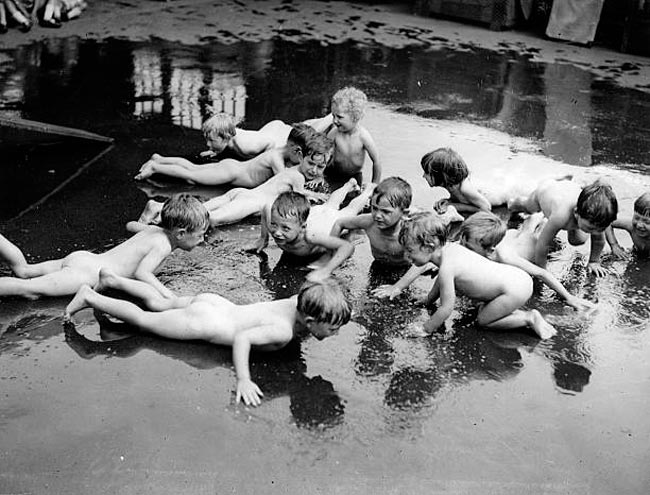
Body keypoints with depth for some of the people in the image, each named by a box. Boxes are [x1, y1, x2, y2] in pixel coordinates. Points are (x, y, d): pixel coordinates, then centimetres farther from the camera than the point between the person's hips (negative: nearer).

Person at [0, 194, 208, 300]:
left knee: (23, 269, 17)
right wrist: (168, 295, -31)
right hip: (85, 273, -9)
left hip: (81, 257, 9)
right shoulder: (163, 245, -15)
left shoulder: (153, 229, 13)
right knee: (29, 290, -18)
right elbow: (141, 272, -29)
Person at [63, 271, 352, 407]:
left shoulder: (299, 301, -10)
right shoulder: (283, 331, -33)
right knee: (142, 319, 10)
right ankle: (90, 297, 21)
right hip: (202, 323, -8)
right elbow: (242, 338, -38)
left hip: (213, 303, 8)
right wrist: (243, 381, -40)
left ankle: (112, 279, 42)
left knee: (158, 304, 28)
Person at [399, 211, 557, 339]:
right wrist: (428, 300, 40)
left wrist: (425, 329, -5)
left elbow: (446, 308, -16)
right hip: (517, 276, 10)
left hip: (514, 289, -10)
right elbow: (441, 281, 28)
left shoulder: (446, 268, -20)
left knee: (483, 320, 7)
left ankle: (529, 318, 5)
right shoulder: (449, 248, 7)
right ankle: (528, 315, 18)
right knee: (484, 312, 22)